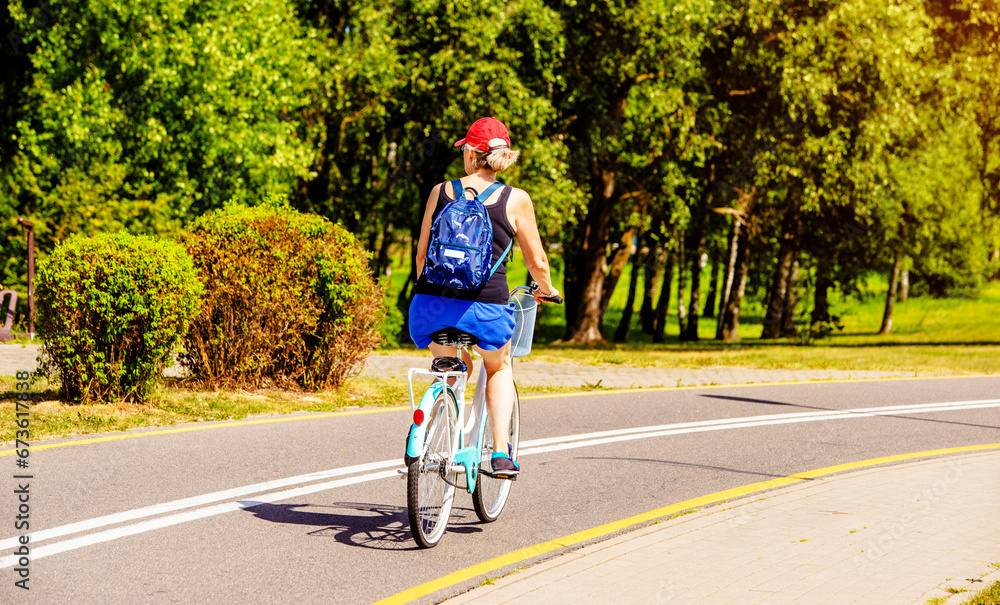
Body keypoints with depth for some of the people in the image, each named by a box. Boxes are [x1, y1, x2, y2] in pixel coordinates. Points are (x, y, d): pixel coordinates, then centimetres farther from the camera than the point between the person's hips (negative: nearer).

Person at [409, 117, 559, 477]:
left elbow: (422, 254, 15)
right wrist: (546, 290, 29)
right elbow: (537, 262, 7)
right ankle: (501, 452, 13)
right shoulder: (515, 200, 1)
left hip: (432, 305, 2)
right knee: (499, 368, 29)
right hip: (486, 308, -2)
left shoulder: (441, 192, 7)